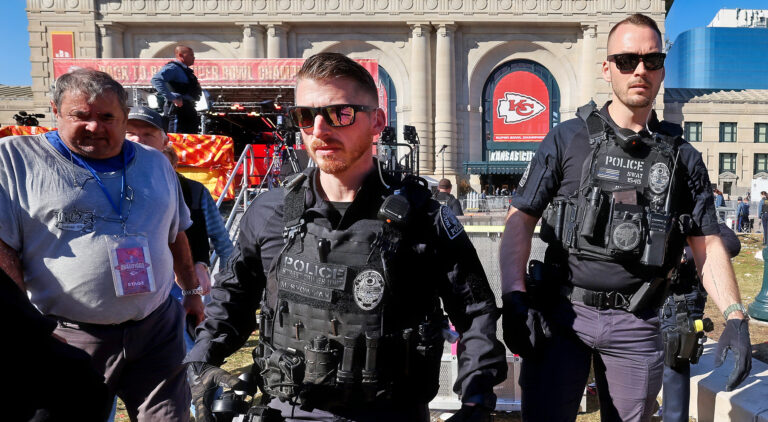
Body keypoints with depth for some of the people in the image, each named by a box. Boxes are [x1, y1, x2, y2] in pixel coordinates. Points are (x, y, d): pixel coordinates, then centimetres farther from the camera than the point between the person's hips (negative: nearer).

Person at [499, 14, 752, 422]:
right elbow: (520, 219, -3)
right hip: (560, 312, -2)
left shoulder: (683, 157, 8)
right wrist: (513, 297, -14)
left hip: (636, 326, 3)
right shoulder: (567, 139, 1)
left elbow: (708, 244, 9)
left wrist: (735, 318, -5)